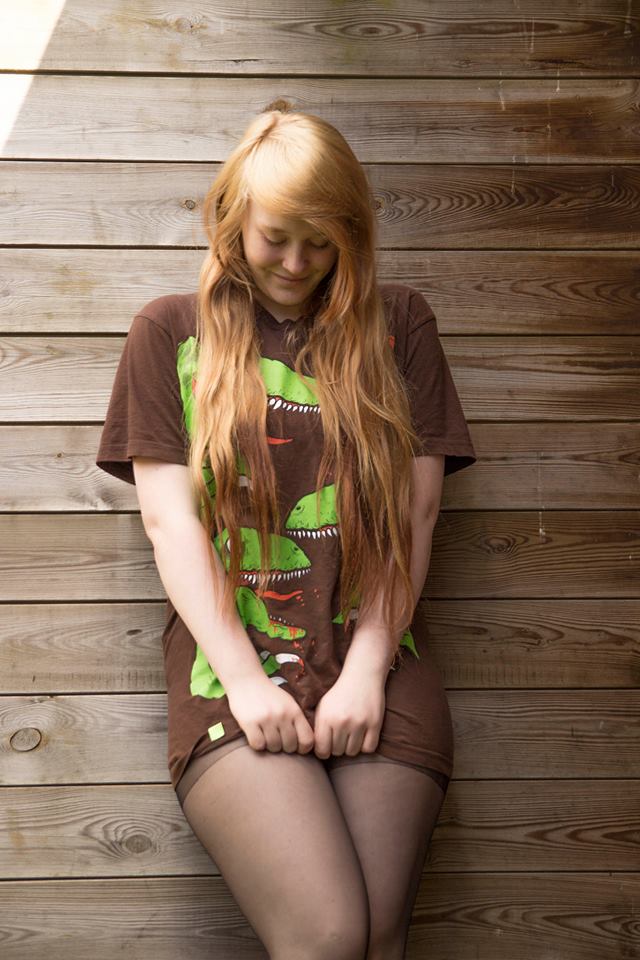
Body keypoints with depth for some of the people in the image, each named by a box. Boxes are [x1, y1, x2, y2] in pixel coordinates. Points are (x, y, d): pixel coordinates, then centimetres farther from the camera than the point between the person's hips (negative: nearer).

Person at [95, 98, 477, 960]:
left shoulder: (397, 325, 13)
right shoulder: (170, 332, 11)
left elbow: (414, 510, 6)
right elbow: (169, 516, 2)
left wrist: (366, 670, -6)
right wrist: (245, 679, -8)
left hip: (374, 660, 2)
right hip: (233, 666, -1)